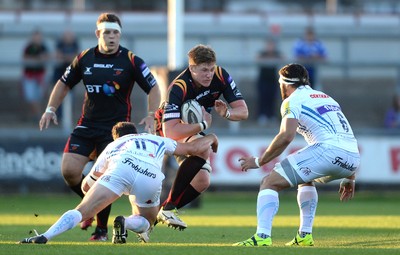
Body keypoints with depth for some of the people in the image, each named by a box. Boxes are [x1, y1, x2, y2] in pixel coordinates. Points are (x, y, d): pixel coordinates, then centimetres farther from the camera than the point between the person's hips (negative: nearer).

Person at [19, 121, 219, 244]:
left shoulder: (111, 147, 39)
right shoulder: (157, 140, 40)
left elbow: (87, 186, 45)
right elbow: (193, 148, 42)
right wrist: (210, 139, 64)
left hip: (123, 167, -1)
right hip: (152, 176, 1)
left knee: (82, 212, -7)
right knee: (145, 221, 25)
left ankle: (44, 237, -29)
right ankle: (126, 223, -9)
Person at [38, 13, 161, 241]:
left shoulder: (131, 61, -6)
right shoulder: (84, 59, 4)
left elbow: (153, 88, -1)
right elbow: (64, 84, 17)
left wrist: (152, 115, -15)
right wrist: (51, 109, 8)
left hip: (116, 127, -4)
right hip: (87, 125, 4)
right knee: (69, 170, -9)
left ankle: (101, 229, 2)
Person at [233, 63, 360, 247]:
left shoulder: (293, 100, 7)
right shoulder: (326, 97, 31)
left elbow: (286, 136, -10)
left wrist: (258, 162, 0)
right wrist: (349, 178, 36)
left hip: (328, 150, -8)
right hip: (353, 158, 8)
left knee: (269, 182, -4)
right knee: (305, 180, 36)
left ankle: (262, 237, -23)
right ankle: (305, 236, 25)